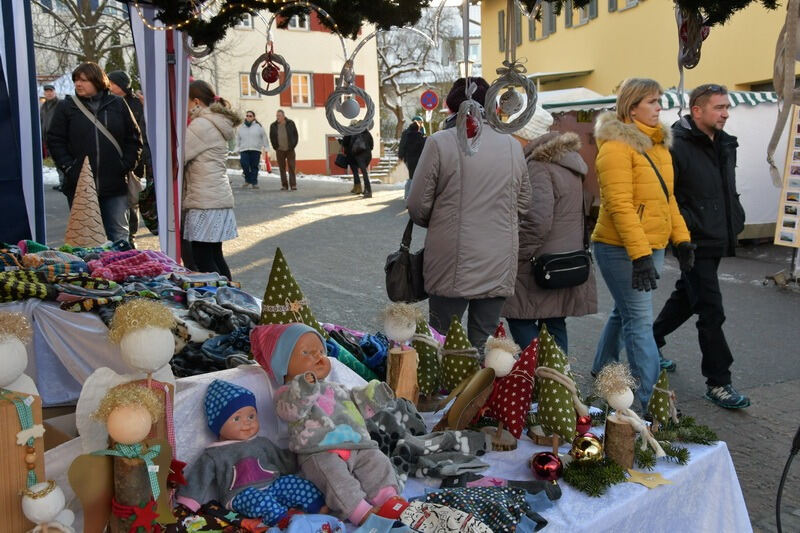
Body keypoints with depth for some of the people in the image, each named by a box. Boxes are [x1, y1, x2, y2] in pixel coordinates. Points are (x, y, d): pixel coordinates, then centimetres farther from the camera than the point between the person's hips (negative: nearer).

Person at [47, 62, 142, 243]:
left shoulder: (118, 105, 6)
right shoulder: (66, 107, 5)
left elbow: (134, 138, 10)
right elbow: (54, 140, 5)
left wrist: (127, 164, 0)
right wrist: (68, 166, -6)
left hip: (115, 186, 0)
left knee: (119, 235, 4)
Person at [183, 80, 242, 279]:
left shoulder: (201, 125, -11)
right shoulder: (217, 124, 18)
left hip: (205, 202, -10)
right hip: (218, 198, 10)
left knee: (202, 259, -6)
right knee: (215, 256, 13)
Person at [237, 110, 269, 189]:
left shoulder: (259, 126, 7)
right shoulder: (241, 127, 15)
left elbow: (264, 138, 8)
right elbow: (238, 139, 20)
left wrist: (266, 148, 3)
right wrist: (237, 148, 14)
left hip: (256, 150, -2)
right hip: (244, 150, 2)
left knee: (254, 167, -1)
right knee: (244, 165, -12)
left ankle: (254, 183, 5)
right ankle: (248, 180, 7)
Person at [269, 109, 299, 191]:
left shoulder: (291, 123, -1)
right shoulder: (273, 126, 2)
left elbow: (296, 135, 5)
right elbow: (271, 137, 11)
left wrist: (293, 145, -2)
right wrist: (275, 147, 4)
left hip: (290, 150, -1)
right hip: (280, 150, 1)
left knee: (291, 167, -5)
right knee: (282, 168, 2)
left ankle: (293, 185, -4)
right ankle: (284, 185, 5)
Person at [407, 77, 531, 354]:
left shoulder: (440, 143, -8)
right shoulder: (513, 146, 6)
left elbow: (418, 206, -5)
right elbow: (524, 204, 12)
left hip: (452, 267, -4)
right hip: (499, 266, 4)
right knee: (485, 343, 13)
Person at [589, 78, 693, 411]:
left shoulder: (658, 144, 13)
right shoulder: (617, 146, -14)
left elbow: (666, 197, 18)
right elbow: (620, 205, -21)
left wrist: (681, 238, 11)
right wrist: (640, 254, -26)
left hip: (652, 246, 8)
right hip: (622, 249, -8)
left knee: (625, 311, 20)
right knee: (640, 323, -7)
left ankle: (603, 369, 38)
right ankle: (647, 402, -2)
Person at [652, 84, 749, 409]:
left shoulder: (725, 145, 11)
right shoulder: (677, 146, -16)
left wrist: (736, 220, 12)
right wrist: (685, 231, -20)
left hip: (716, 241, 9)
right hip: (695, 243, -9)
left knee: (686, 298, 21)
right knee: (711, 312, -5)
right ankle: (718, 382, 6)